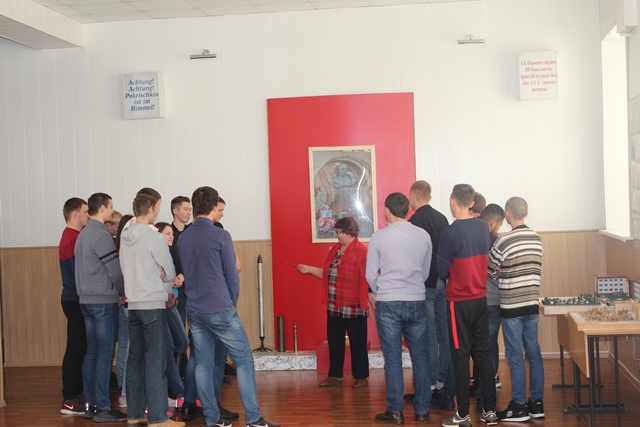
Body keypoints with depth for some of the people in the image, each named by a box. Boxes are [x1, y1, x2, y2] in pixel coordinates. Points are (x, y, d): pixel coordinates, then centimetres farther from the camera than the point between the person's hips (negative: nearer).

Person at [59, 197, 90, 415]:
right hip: (76, 301, -10)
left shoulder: (72, 237, 16)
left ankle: (77, 394, 21)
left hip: (75, 300, 10)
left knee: (79, 349, 14)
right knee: (75, 350, -6)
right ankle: (69, 401, -2)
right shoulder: (73, 239, -16)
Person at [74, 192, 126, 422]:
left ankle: (91, 404, 16)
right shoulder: (101, 235, -14)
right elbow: (115, 270, -16)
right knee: (105, 354, -5)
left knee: (92, 352, 11)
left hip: (87, 300, 9)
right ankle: (103, 408, -3)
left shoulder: (83, 234, 15)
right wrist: (125, 293, -2)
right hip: (104, 300, -9)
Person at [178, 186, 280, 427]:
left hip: (194, 310, 6)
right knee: (244, 360, 1)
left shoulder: (183, 238, 6)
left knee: (203, 364, 10)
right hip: (219, 310, -6)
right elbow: (231, 274, -6)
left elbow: (185, 272, 13)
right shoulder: (220, 236, -11)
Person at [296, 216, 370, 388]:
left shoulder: (361, 251, -13)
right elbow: (326, 274, 16)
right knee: (334, 342, 13)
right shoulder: (335, 249, 12)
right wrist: (309, 269, 10)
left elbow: (368, 278, -17)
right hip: (334, 306, 8)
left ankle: (361, 377, 15)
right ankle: (335, 375, 23)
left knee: (357, 343, 4)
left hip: (354, 307, -8)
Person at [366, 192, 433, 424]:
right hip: (417, 302, 2)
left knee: (392, 359, 4)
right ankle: (422, 410, 16)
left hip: (388, 303, -2)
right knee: (420, 357, 10)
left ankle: (395, 411, 8)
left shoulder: (379, 237, -6)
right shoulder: (424, 236, 1)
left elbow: (371, 275, 0)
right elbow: (426, 272, 11)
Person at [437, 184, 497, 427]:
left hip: (459, 301, -5)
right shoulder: (483, 228, 1)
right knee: (483, 353, 11)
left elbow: (442, 270, -9)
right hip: (480, 298, 5)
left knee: (461, 356, 1)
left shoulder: (450, 233, -16)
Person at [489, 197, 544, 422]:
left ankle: (519, 407, 4)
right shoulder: (537, 239, 5)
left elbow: (488, 271, -4)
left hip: (511, 306, -6)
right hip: (532, 304, 6)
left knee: (515, 356, 0)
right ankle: (537, 403, 16)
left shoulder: (504, 241, -14)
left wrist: (501, 273, 17)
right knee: (534, 353, 11)